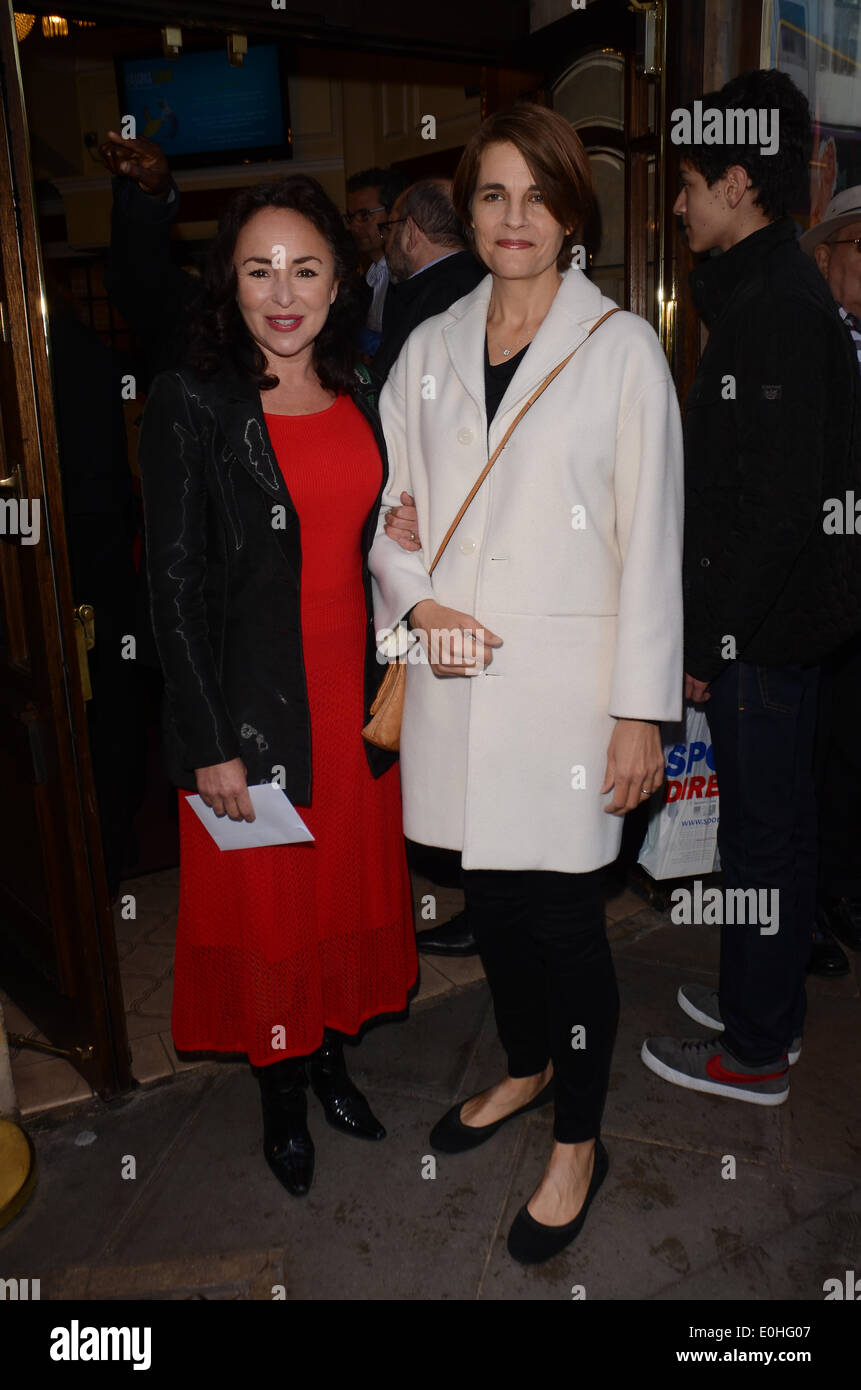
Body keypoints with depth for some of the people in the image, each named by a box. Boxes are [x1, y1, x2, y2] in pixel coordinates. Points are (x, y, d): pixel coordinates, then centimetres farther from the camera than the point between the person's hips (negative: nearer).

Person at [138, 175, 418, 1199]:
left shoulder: (361, 398, 6)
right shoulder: (190, 406, -10)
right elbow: (176, 587, -12)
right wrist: (208, 745, -13)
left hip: (353, 700, 5)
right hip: (250, 711, -5)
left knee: (350, 890, 17)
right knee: (265, 907, 10)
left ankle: (331, 1058, 40)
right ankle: (282, 1096, 34)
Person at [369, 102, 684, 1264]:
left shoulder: (622, 348, -3)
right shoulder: (431, 348, 10)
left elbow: (652, 538, -6)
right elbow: (390, 504, 13)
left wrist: (643, 710, -9)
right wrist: (416, 601, -7)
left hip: (566, 681, -4)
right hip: (456, 676, 5)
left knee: (561, 916, 2)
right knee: (489, 898, 17)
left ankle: (578, 1143, 27)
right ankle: (527, 1068, 44)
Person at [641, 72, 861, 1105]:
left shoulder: (775, 310, -17)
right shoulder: (774, 290, 15)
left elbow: (776, 504, -23)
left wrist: (707, 637, -17)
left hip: (763, 628, -10)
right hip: (772, 620, 10)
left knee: (763, 829, 2)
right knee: (770, 820, 18)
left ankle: (755, 1051, 19)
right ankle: (762, 1000, 36)